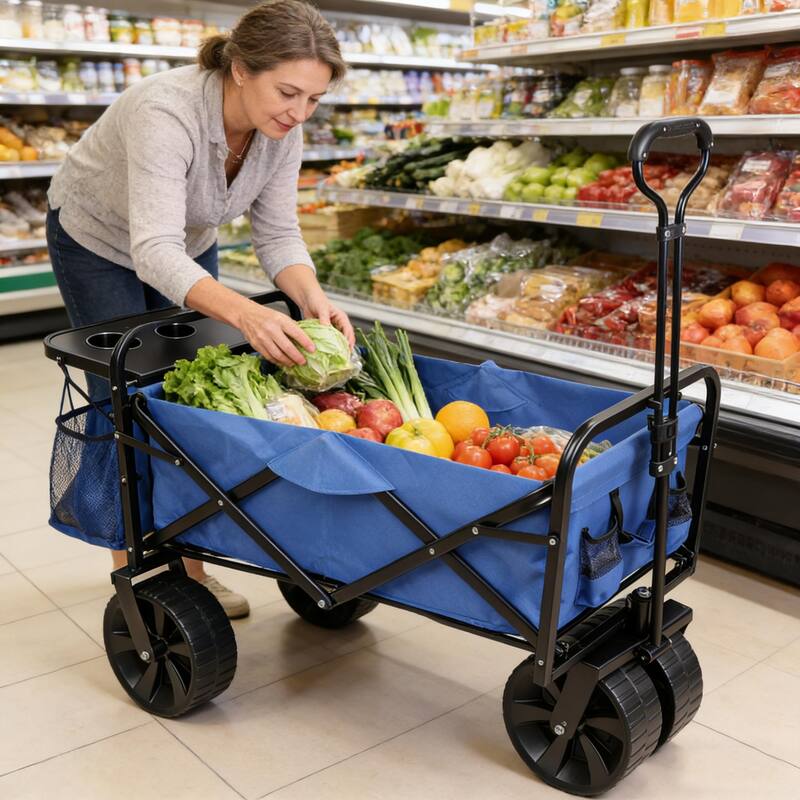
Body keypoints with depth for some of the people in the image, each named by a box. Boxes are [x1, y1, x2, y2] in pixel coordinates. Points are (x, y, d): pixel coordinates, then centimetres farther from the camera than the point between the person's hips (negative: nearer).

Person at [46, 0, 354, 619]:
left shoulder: (283, 131, -21)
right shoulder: (166, 112, -40)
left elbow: (278, 234, -18)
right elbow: (154, 251, -48)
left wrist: (313, 297, -39)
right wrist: (242, 313, -64)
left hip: (189, 244, 5)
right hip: (98, 241, -5)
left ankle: (189, 565, 15)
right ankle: (129, 573, 14)